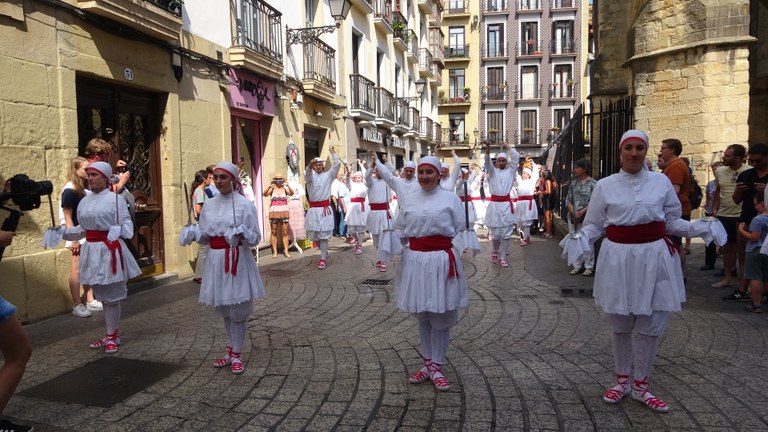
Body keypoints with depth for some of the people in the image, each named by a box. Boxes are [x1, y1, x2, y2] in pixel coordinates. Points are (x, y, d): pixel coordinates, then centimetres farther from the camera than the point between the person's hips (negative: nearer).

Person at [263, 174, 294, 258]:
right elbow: (265, 194, -16)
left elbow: (291, 193, -16)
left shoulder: (285, 188, 2)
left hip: (284, 212, 0)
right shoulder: (272, 189, 1)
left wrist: (288, 185, -33)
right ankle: (275, 251, 9)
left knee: (285, 232, 2)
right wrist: (269, 186, -31)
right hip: (274, 212, 0)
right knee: (274, 233, 4)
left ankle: (286, 251, 6)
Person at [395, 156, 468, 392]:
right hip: (415, 260, 3)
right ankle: (428, 363, 28)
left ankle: (436, 367, 18)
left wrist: (452, 261, -3)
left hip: (442, 260, -3)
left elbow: (460, 231, 0)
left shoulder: (450, 199, -1)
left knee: (441, 317, 4)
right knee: (422, 316, 13)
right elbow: (401, 230, 14)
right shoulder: (409, 200, 8)